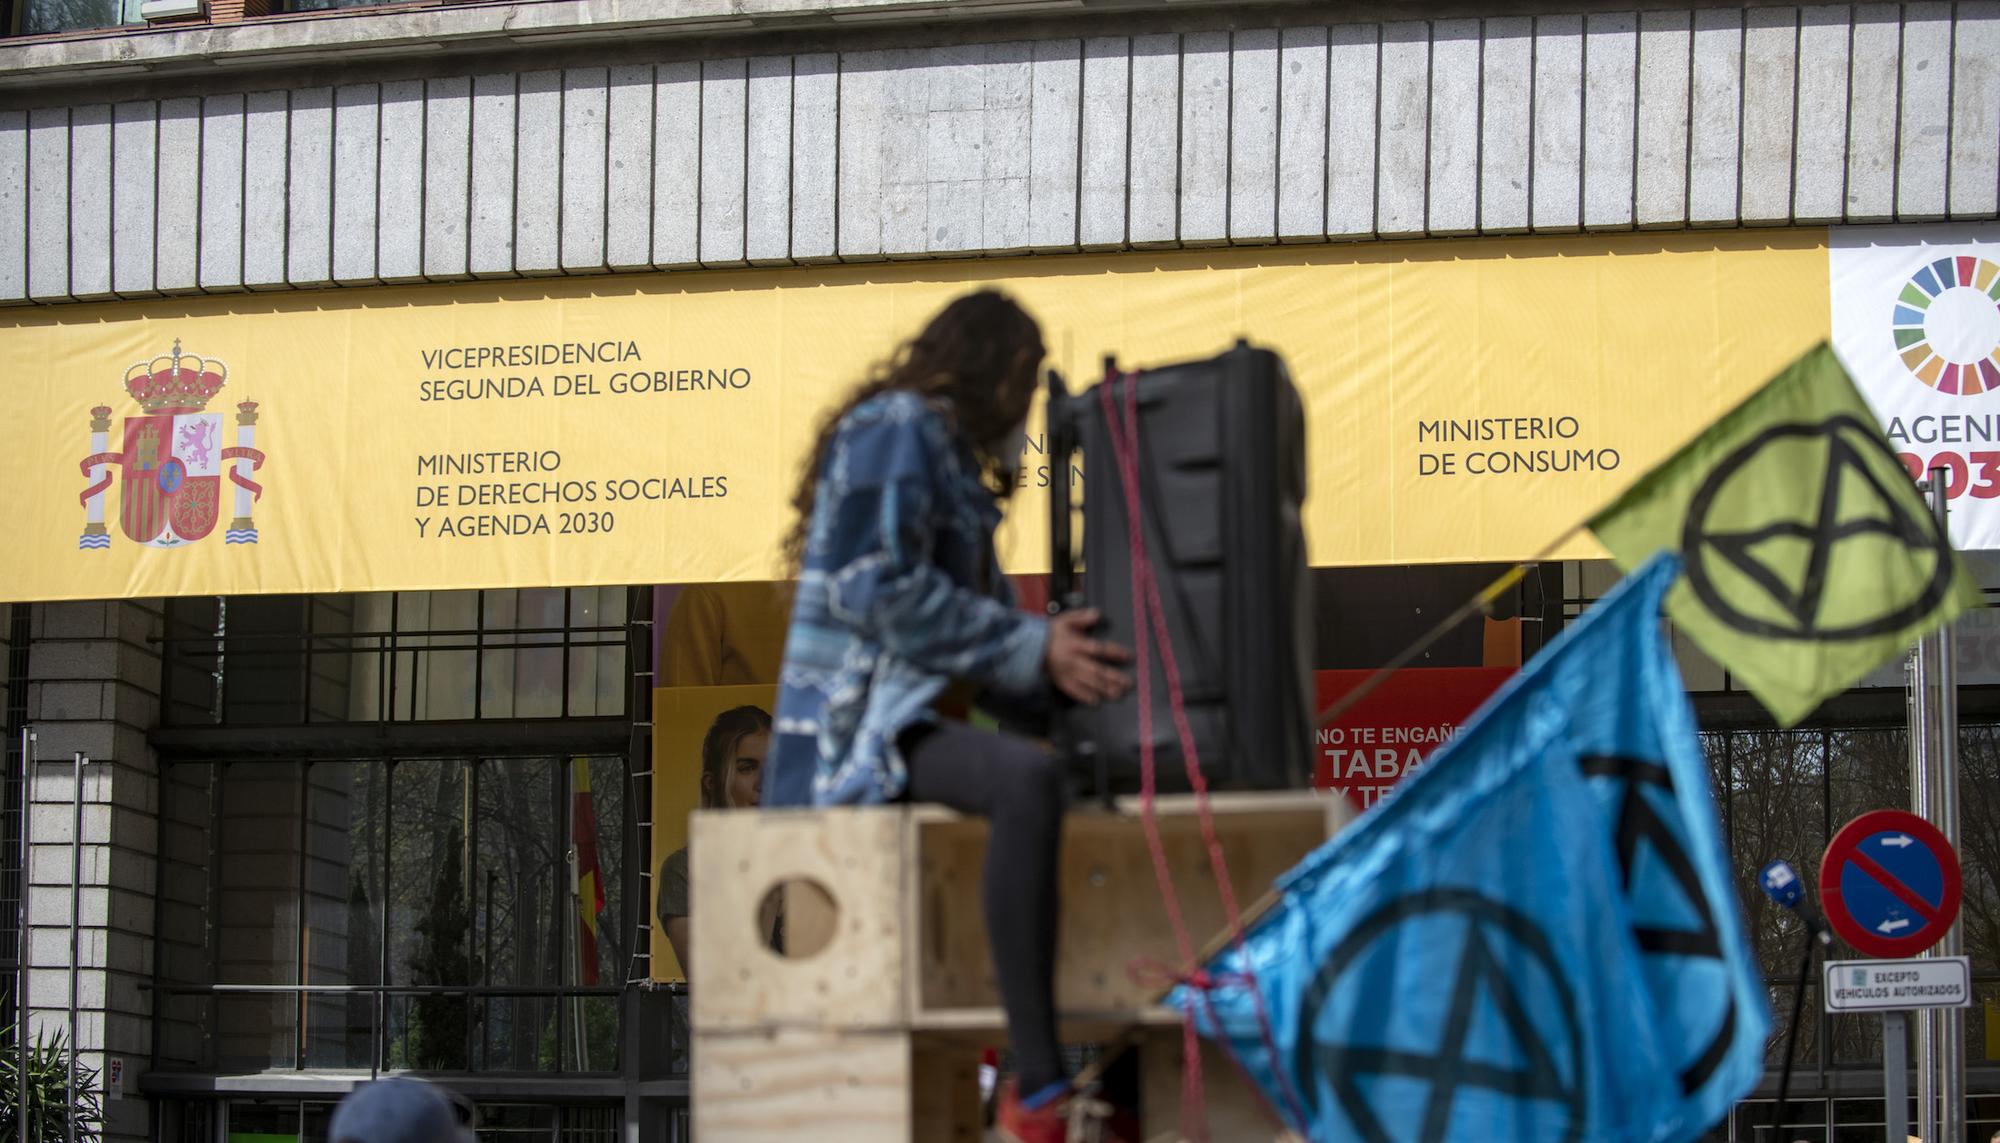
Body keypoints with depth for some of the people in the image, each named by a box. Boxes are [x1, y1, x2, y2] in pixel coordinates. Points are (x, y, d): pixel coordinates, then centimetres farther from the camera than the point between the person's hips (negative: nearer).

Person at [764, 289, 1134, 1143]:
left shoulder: (953, 465, 26)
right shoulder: (897, 428, -3)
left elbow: (978, 645, 23)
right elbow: (879, 590, -17)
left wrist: (1065, 670, 6)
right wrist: (1035, 648, -15)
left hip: (917, 724, 11)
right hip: (858, 729, -11)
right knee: (1027, 779, -36)